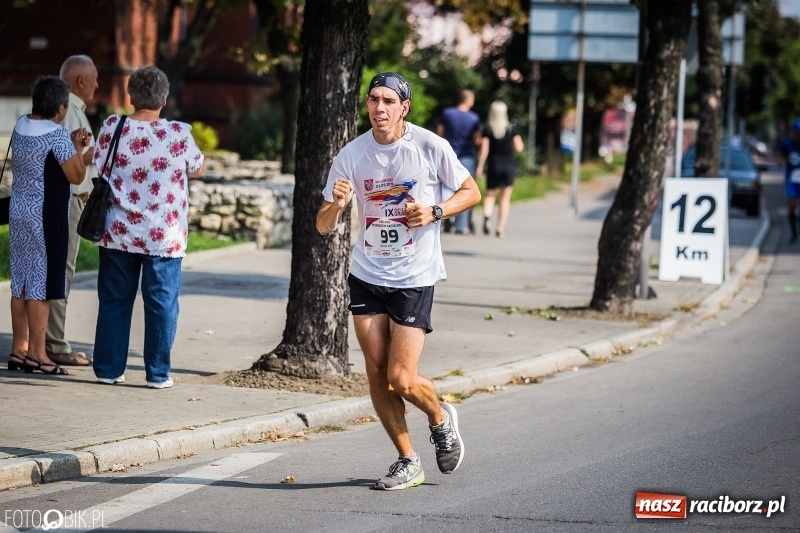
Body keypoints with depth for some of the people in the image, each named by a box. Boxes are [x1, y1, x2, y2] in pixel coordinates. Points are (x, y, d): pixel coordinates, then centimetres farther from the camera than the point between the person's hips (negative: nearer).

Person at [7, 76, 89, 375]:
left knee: (20, 282, 11)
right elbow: (76, 176, -13)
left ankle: (19, 349, 16)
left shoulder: (20, 126, 6)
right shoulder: (57, 135, -17)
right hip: (46, 216, -8)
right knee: (41, 284, -3)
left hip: (19, 212, 8)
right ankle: (36, 353, 0)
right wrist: (77, 148, 2)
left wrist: (72, 145, 13)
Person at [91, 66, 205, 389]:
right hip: (164, 237, -2)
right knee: (161, 302, 6)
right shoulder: (178, 134, -10)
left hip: (118, 232, 2)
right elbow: (197, 170, 6)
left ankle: (109, 368, 14)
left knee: (114, 301, 11)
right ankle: (157, 373, 7)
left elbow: (98, 168, 6)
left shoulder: (112, 128, -7)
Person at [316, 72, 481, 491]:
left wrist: (435, 211, -15)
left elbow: (471, 192, 4)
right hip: (366, 275, 3)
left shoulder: (430, 147, -10)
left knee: (401, 380, -8)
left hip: (414, 278, -3)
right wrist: (337, 205, -25)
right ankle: (407, 461, 17)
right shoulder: (352, 155, -4)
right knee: (377, 374, 2)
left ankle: (441, 419, 25)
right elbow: (323, 226, -3)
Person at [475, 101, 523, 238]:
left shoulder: (487, 129, -4)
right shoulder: (512, 129, -1)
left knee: (490, 195, 10)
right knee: (505, 198, 7)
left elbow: (484, 150, -7)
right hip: (509, 165, 1)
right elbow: (519, 148, -2)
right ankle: (501, 228, 2)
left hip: (493, 165, -1)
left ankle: (487, 216, -20)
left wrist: (480, 166, -3)